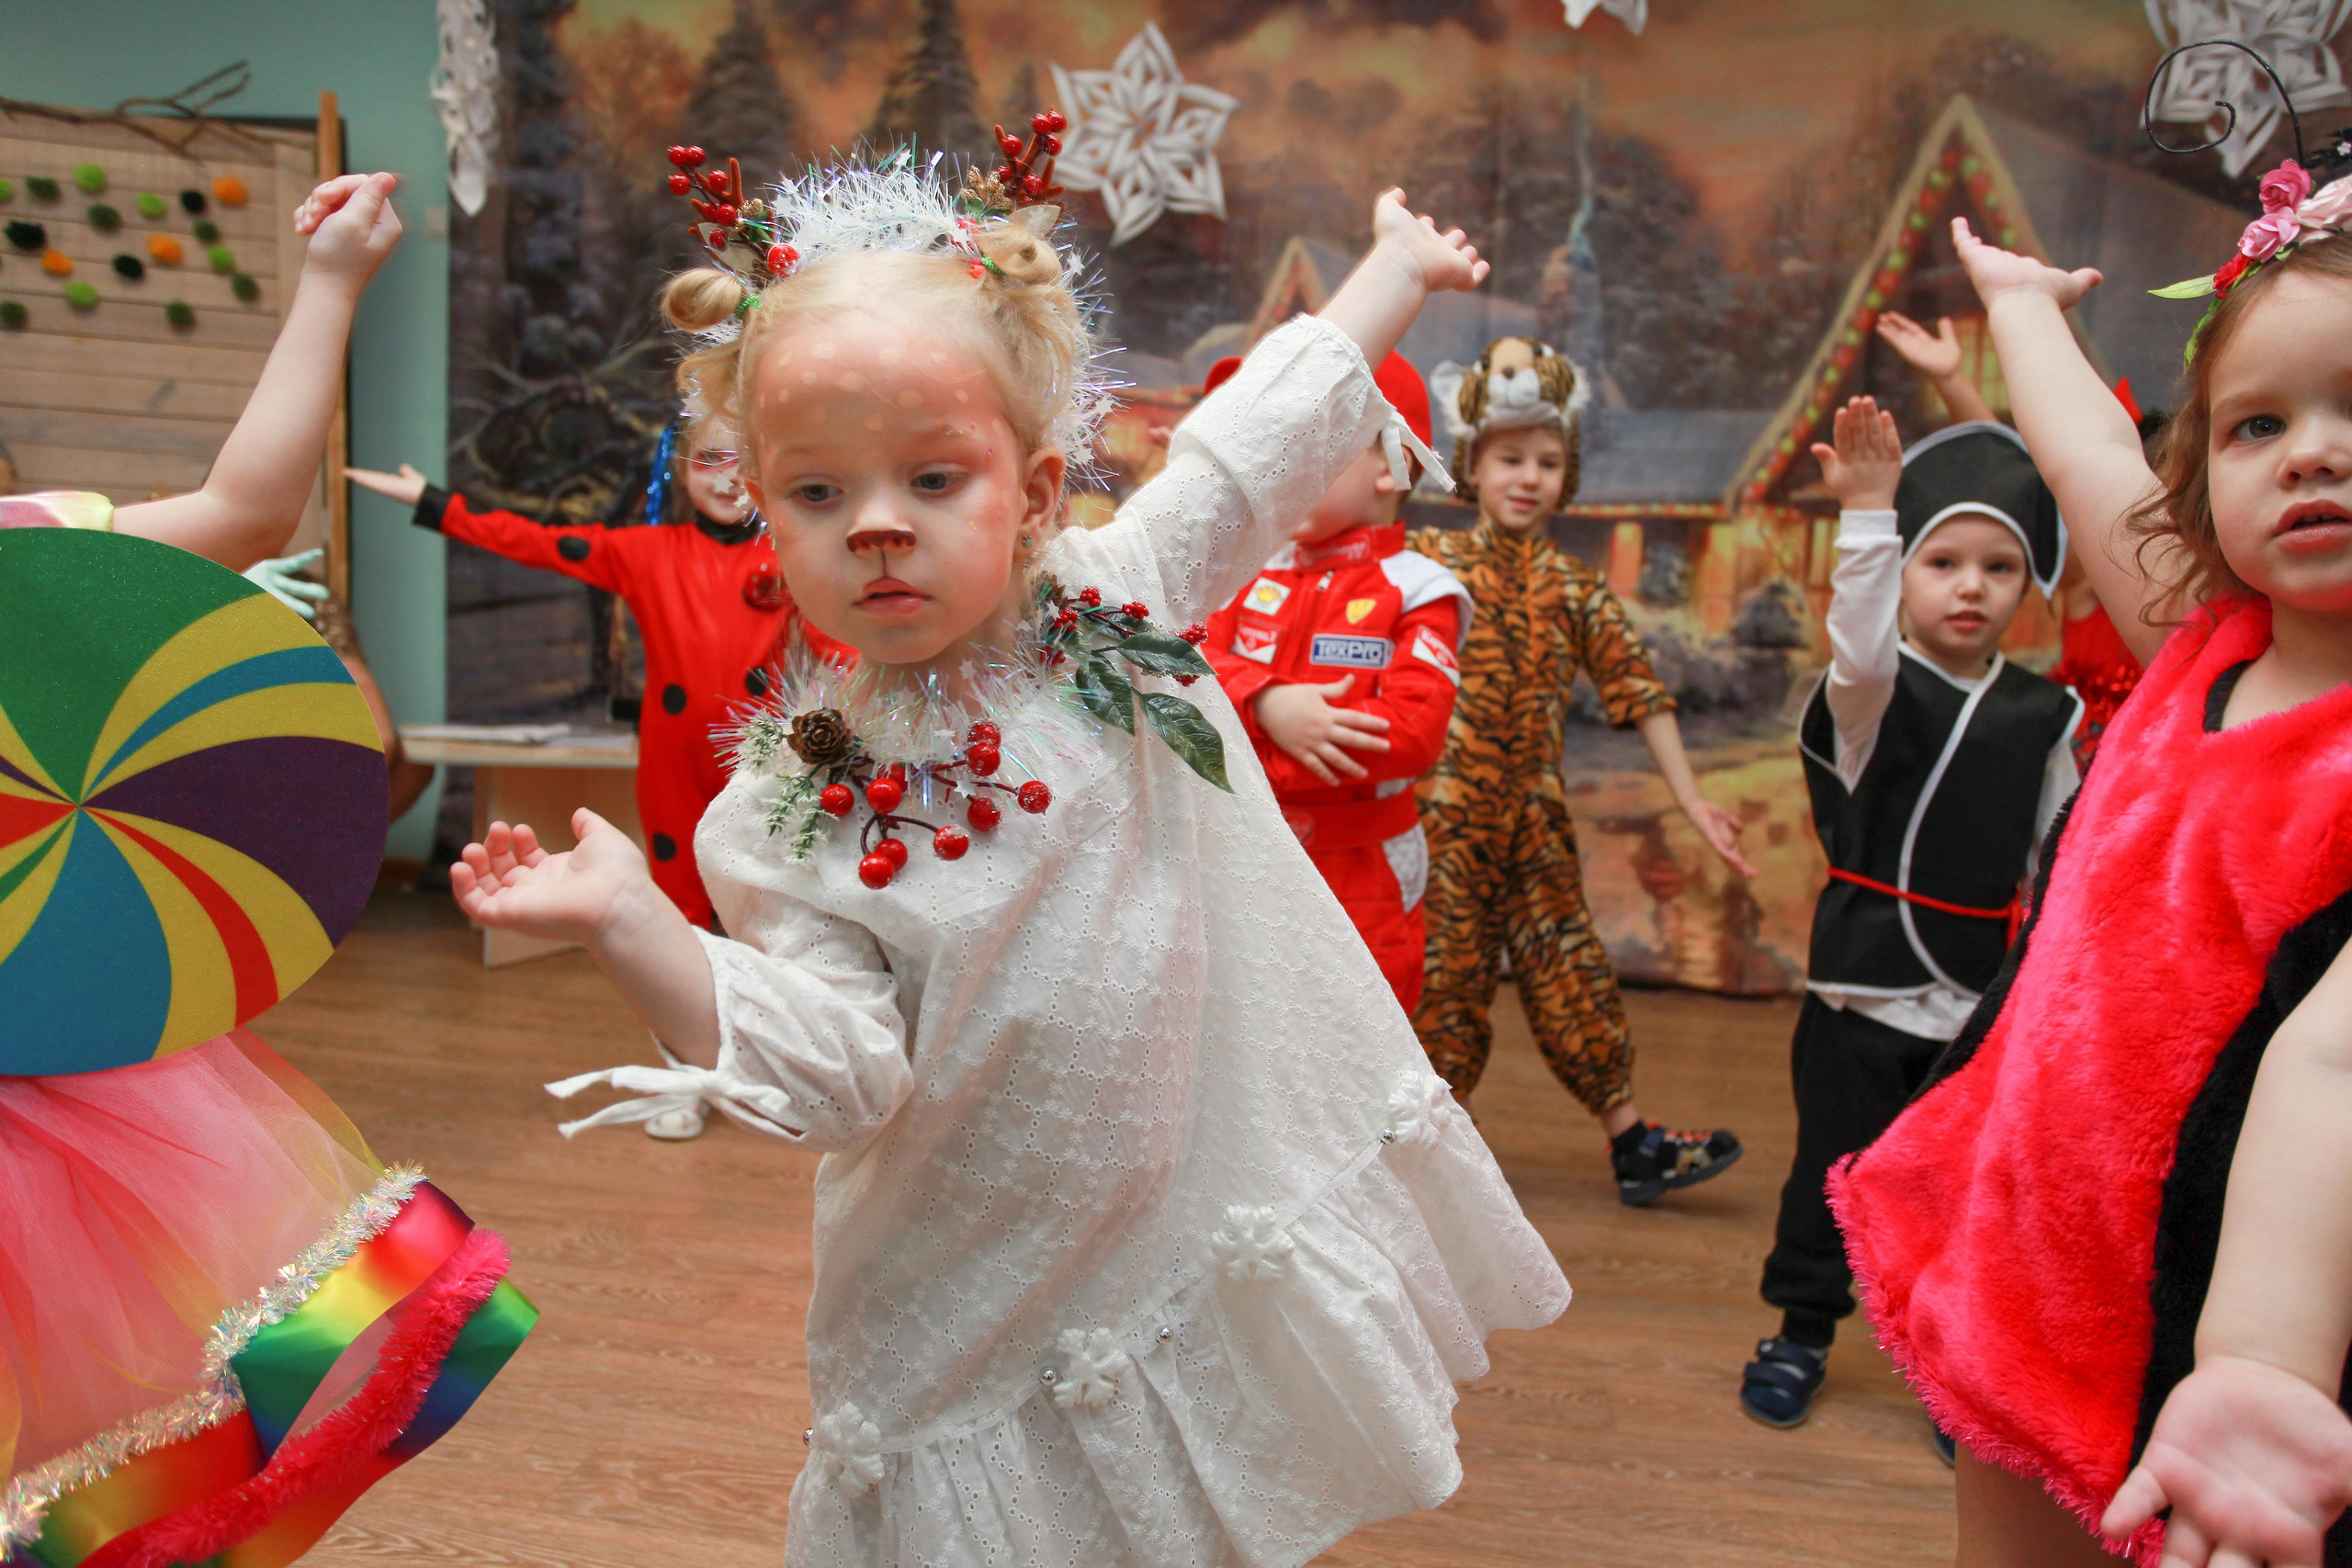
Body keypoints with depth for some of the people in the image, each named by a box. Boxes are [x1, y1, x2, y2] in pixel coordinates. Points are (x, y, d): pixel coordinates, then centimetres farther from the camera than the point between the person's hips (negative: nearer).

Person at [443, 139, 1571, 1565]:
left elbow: (1262, 440, 6)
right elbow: (836, 1078, -17)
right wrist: (633, 927, -28)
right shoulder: (790, 812, -12)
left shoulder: (1115, 599, -7)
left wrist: (1397, 266, 18)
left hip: (1245, 1214, 3)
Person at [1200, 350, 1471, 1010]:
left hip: (1359, 880, -4)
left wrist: (1247, 765, -22)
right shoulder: (1257, 574, 7)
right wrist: (1265, 704, -27)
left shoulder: (1414, 591, -8)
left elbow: (1414, 732, -19)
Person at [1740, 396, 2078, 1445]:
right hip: (1865, 992, -3)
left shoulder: (2043, 715, 4)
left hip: (1987, 1002, 3)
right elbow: (1862, 645, -33)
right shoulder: (1874, 695, -8)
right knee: (1835, 1170, 7)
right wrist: (1868, 512, -44)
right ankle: (1802, 1330, 27)